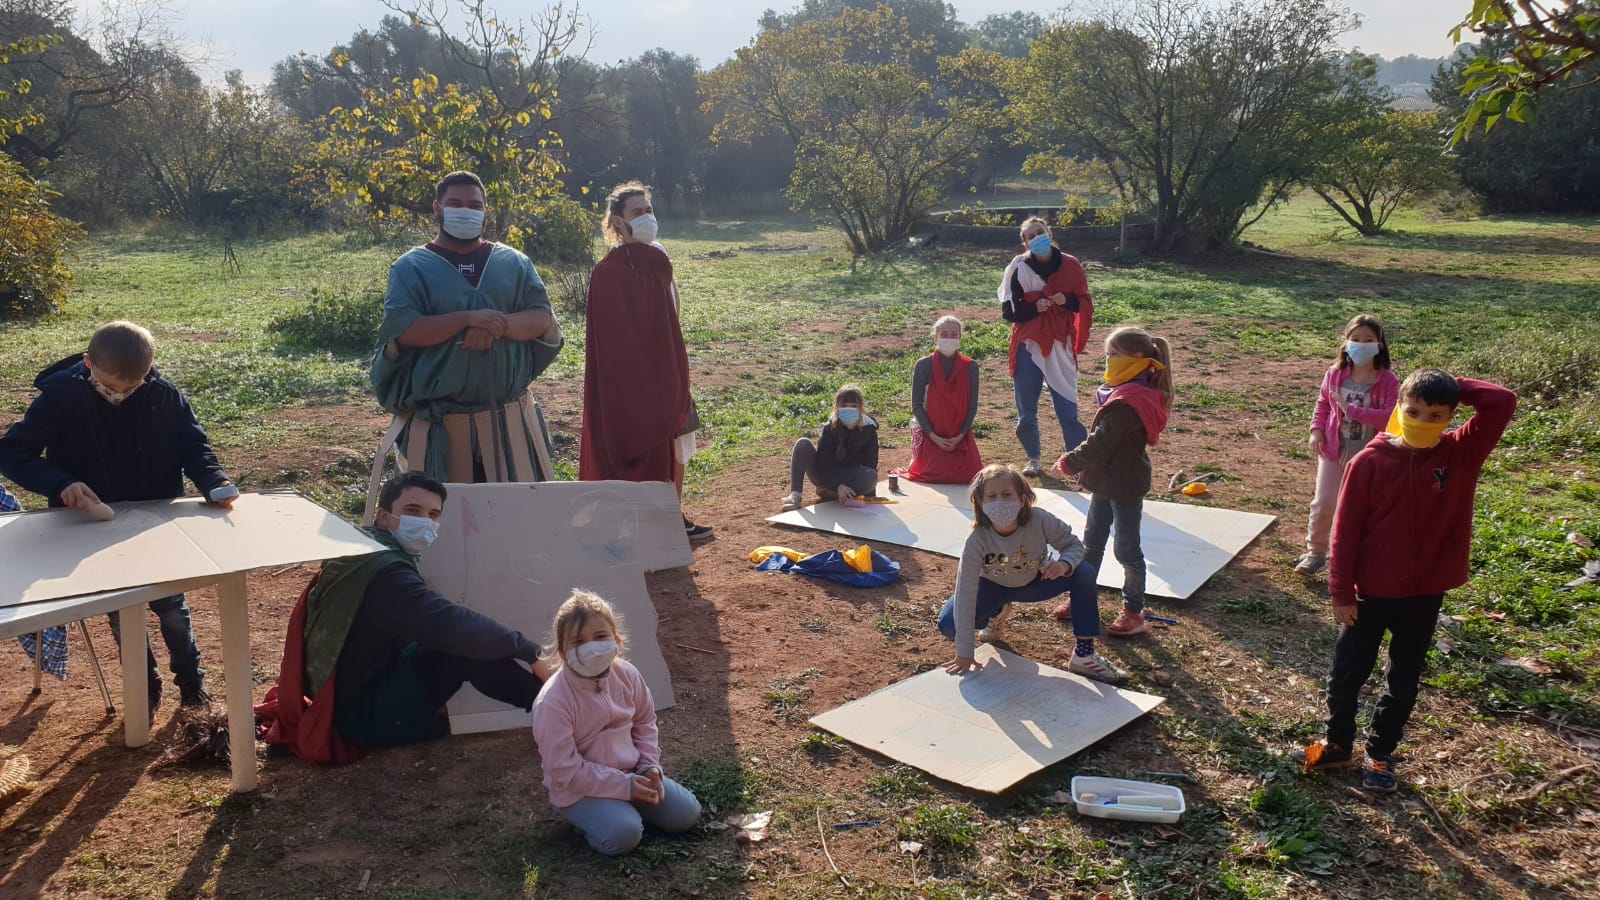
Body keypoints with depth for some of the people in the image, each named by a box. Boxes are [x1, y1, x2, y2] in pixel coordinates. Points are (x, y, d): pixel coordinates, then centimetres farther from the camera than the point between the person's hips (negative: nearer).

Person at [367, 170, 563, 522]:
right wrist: (467, 318, -20)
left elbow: (542, 319, 1)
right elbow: (402, 331, -10)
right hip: (439, 422, -2)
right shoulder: (411, 267, 2)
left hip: (509, 417, 3)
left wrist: (498, 325, -18)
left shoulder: (513, 262, 10)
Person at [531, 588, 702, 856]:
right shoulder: (553, 703, -26)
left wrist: (649, 767, -5)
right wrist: (624, 785, -22)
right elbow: (564, 772, -23)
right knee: (623, 834, -29)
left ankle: (625, 806, 16)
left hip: (630, 773, 6)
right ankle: (591, 817, 2)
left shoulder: (627, 675, -8)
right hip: (578, 789, -5)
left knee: (686, 814, -3)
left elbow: (645, 723, 9)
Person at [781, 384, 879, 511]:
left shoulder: (869, 429, -12)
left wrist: (870, 494, -24)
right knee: (803, 444, -22)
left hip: (852, 479, 0)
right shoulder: (829, 428, -13)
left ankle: (827, 492, -18)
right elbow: (824, 463, -19)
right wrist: (838, 485, -35)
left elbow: (871, 466, -11)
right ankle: (795, 495, -28)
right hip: (826, 476, 0)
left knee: (871, 476, -34)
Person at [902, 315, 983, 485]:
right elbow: (916, 405, -7)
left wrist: (960, 436, -11)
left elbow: (972, 406, 0)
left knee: (970, 476, -10)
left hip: (960, 436, 2)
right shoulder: (924, 366, -8)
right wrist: (934, 437, -14)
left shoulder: (969, 367, -3)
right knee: (934, 476, -14)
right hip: (930, 434, -2)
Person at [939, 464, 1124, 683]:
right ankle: (996, 612, 13)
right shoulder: (977, 540, -35)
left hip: (1034, 582, 1)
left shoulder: (1040, 521, -32)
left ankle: (1084, 654, -13)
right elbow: (965, 594, -32)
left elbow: (1073, 545, -14)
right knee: (948, 624, -22)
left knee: (1084, 572, -24)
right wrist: (964, 654, -31)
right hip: (993, 588, -1)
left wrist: (1064, 564, -40)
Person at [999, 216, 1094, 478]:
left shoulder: (1069, 266, -1)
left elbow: (1084, 303, 6)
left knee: (1067, 408, -2)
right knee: (1026, 410, 6)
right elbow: (1009, 312, -3)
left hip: (1059, 347, 0)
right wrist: (1035, 308, -19)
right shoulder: (1018, 269, -5)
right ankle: (1033, 459, 24)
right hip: (1028, 347, 0)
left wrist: (1066, 301, -14)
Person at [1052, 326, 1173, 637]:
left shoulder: (1126, 405, -28)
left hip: (1125, 486, -10)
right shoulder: (1128, 394, 5)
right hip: (1108, 483, 10)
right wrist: (1077, 462, 6)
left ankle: (1134, 614, 17)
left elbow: (1098, 444, -25)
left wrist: (1068, 463, -12)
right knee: (1092, 541, 18)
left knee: (1127, 549, 3)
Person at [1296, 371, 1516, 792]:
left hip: (1426, 593, 1)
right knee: (1346, 674, 12)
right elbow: (1346, 529, -9)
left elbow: (1503, 403, -19)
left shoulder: (1462, 454, -7)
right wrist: (1341, 591, -9)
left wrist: (1455, 387, -14)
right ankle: (1338, 744, 34)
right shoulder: (1369, 461, -12)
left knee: (1404, 680, 16)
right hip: (1371, 591, -1)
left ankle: (1380, 754, 34)